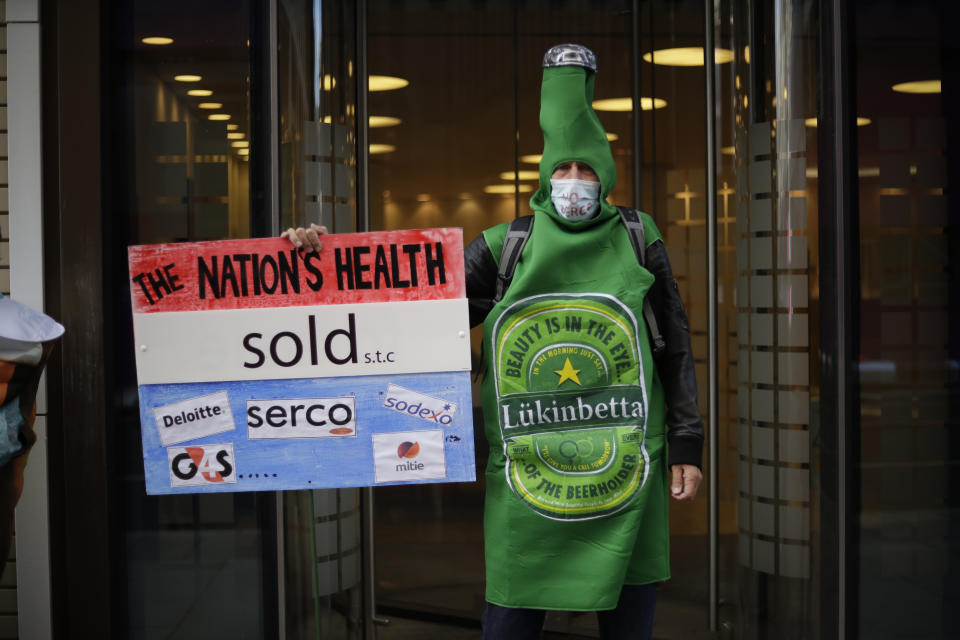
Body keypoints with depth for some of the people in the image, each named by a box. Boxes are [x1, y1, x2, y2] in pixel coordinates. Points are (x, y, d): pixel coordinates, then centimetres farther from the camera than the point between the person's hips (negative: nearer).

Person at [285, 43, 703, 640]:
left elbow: (676, 349, 10)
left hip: (628, 480, 1)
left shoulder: (638, 242, 6)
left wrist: (687, 443, 7)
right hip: (524, 484, 0)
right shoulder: (504, 249, 4)